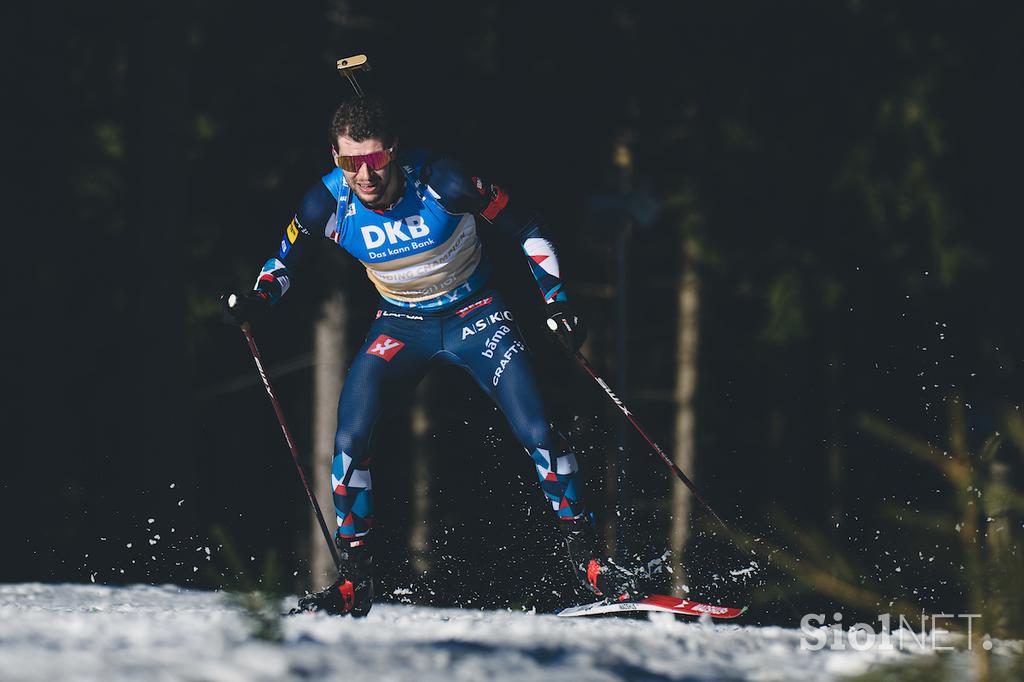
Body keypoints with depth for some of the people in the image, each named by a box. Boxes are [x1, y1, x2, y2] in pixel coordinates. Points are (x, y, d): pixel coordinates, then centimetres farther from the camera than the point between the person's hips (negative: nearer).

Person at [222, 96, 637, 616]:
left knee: (535, 433, -15)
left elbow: (525, 229, -12)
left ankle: (587, 561, 1)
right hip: (400, 325, 2)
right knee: (349, 441, -16)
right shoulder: (329, 203, -19)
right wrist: (257, 299, -19)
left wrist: (556, 303, -14)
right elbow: (285, 260, 1)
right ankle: (354, 581, -4)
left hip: (474, 315, -2)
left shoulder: (442, 184, -27)